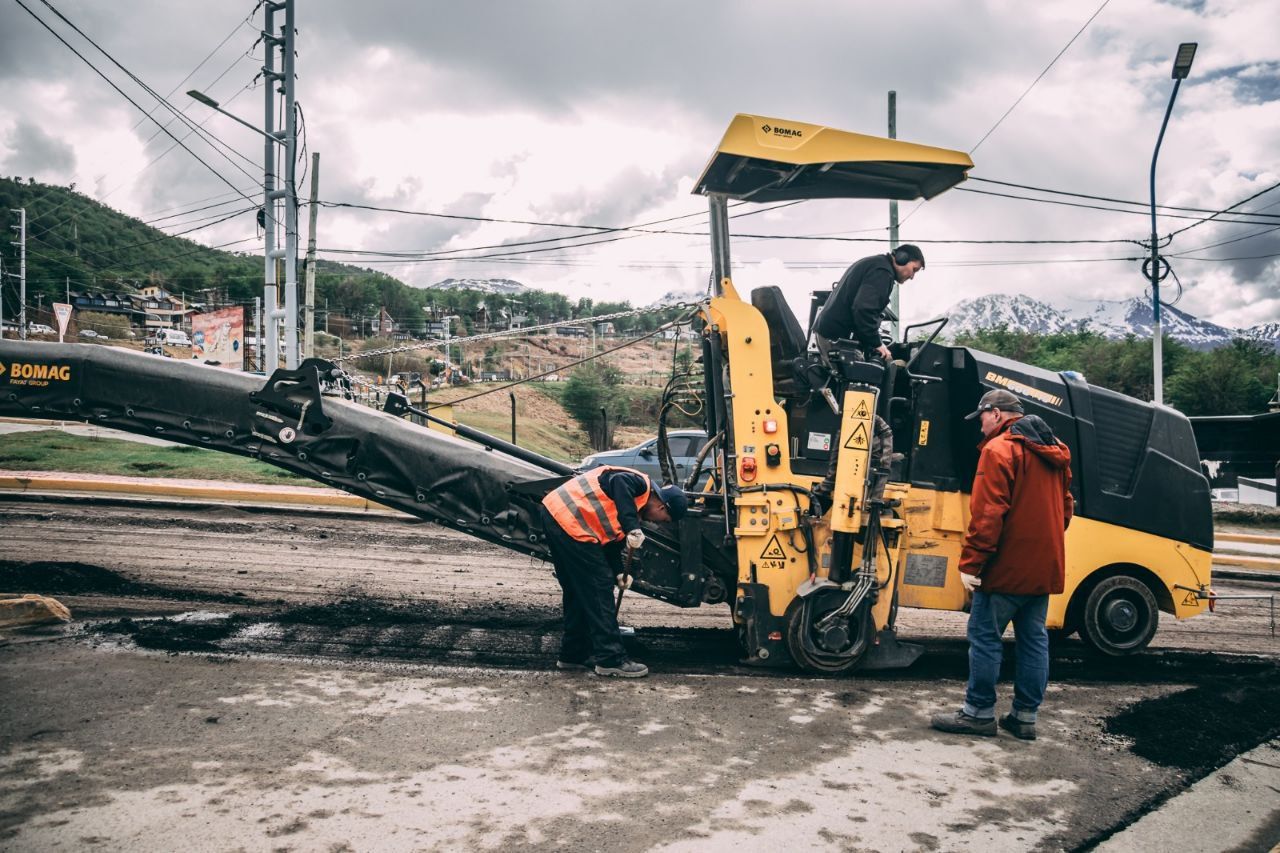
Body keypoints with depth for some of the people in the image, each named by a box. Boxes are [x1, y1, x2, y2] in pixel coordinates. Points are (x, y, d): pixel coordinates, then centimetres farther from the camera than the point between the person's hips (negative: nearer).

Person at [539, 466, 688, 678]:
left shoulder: (635, 508, 21)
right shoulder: (641, 484, -7)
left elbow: (611, 540, 21)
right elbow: (618, 482, -30)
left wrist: (619, 572, 9)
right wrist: (633, 528, -33)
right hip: (569, 521, -11)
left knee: (578, 592, 20)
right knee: (598, 589, -5)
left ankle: (574, 654, 30)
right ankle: (611, 660, 0)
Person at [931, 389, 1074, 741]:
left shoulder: (999, 450, -13)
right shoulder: (1055, 453, 15)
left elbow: (987, 515, -20)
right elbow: (1065, 509, 20)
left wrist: (970, 563, -18)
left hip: (1007, 567, -9)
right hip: (1045, 567, 9)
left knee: (985, 636, 0)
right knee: (1034, 639, 11)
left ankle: (979, 712, 6)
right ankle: (1025, 716, 16)